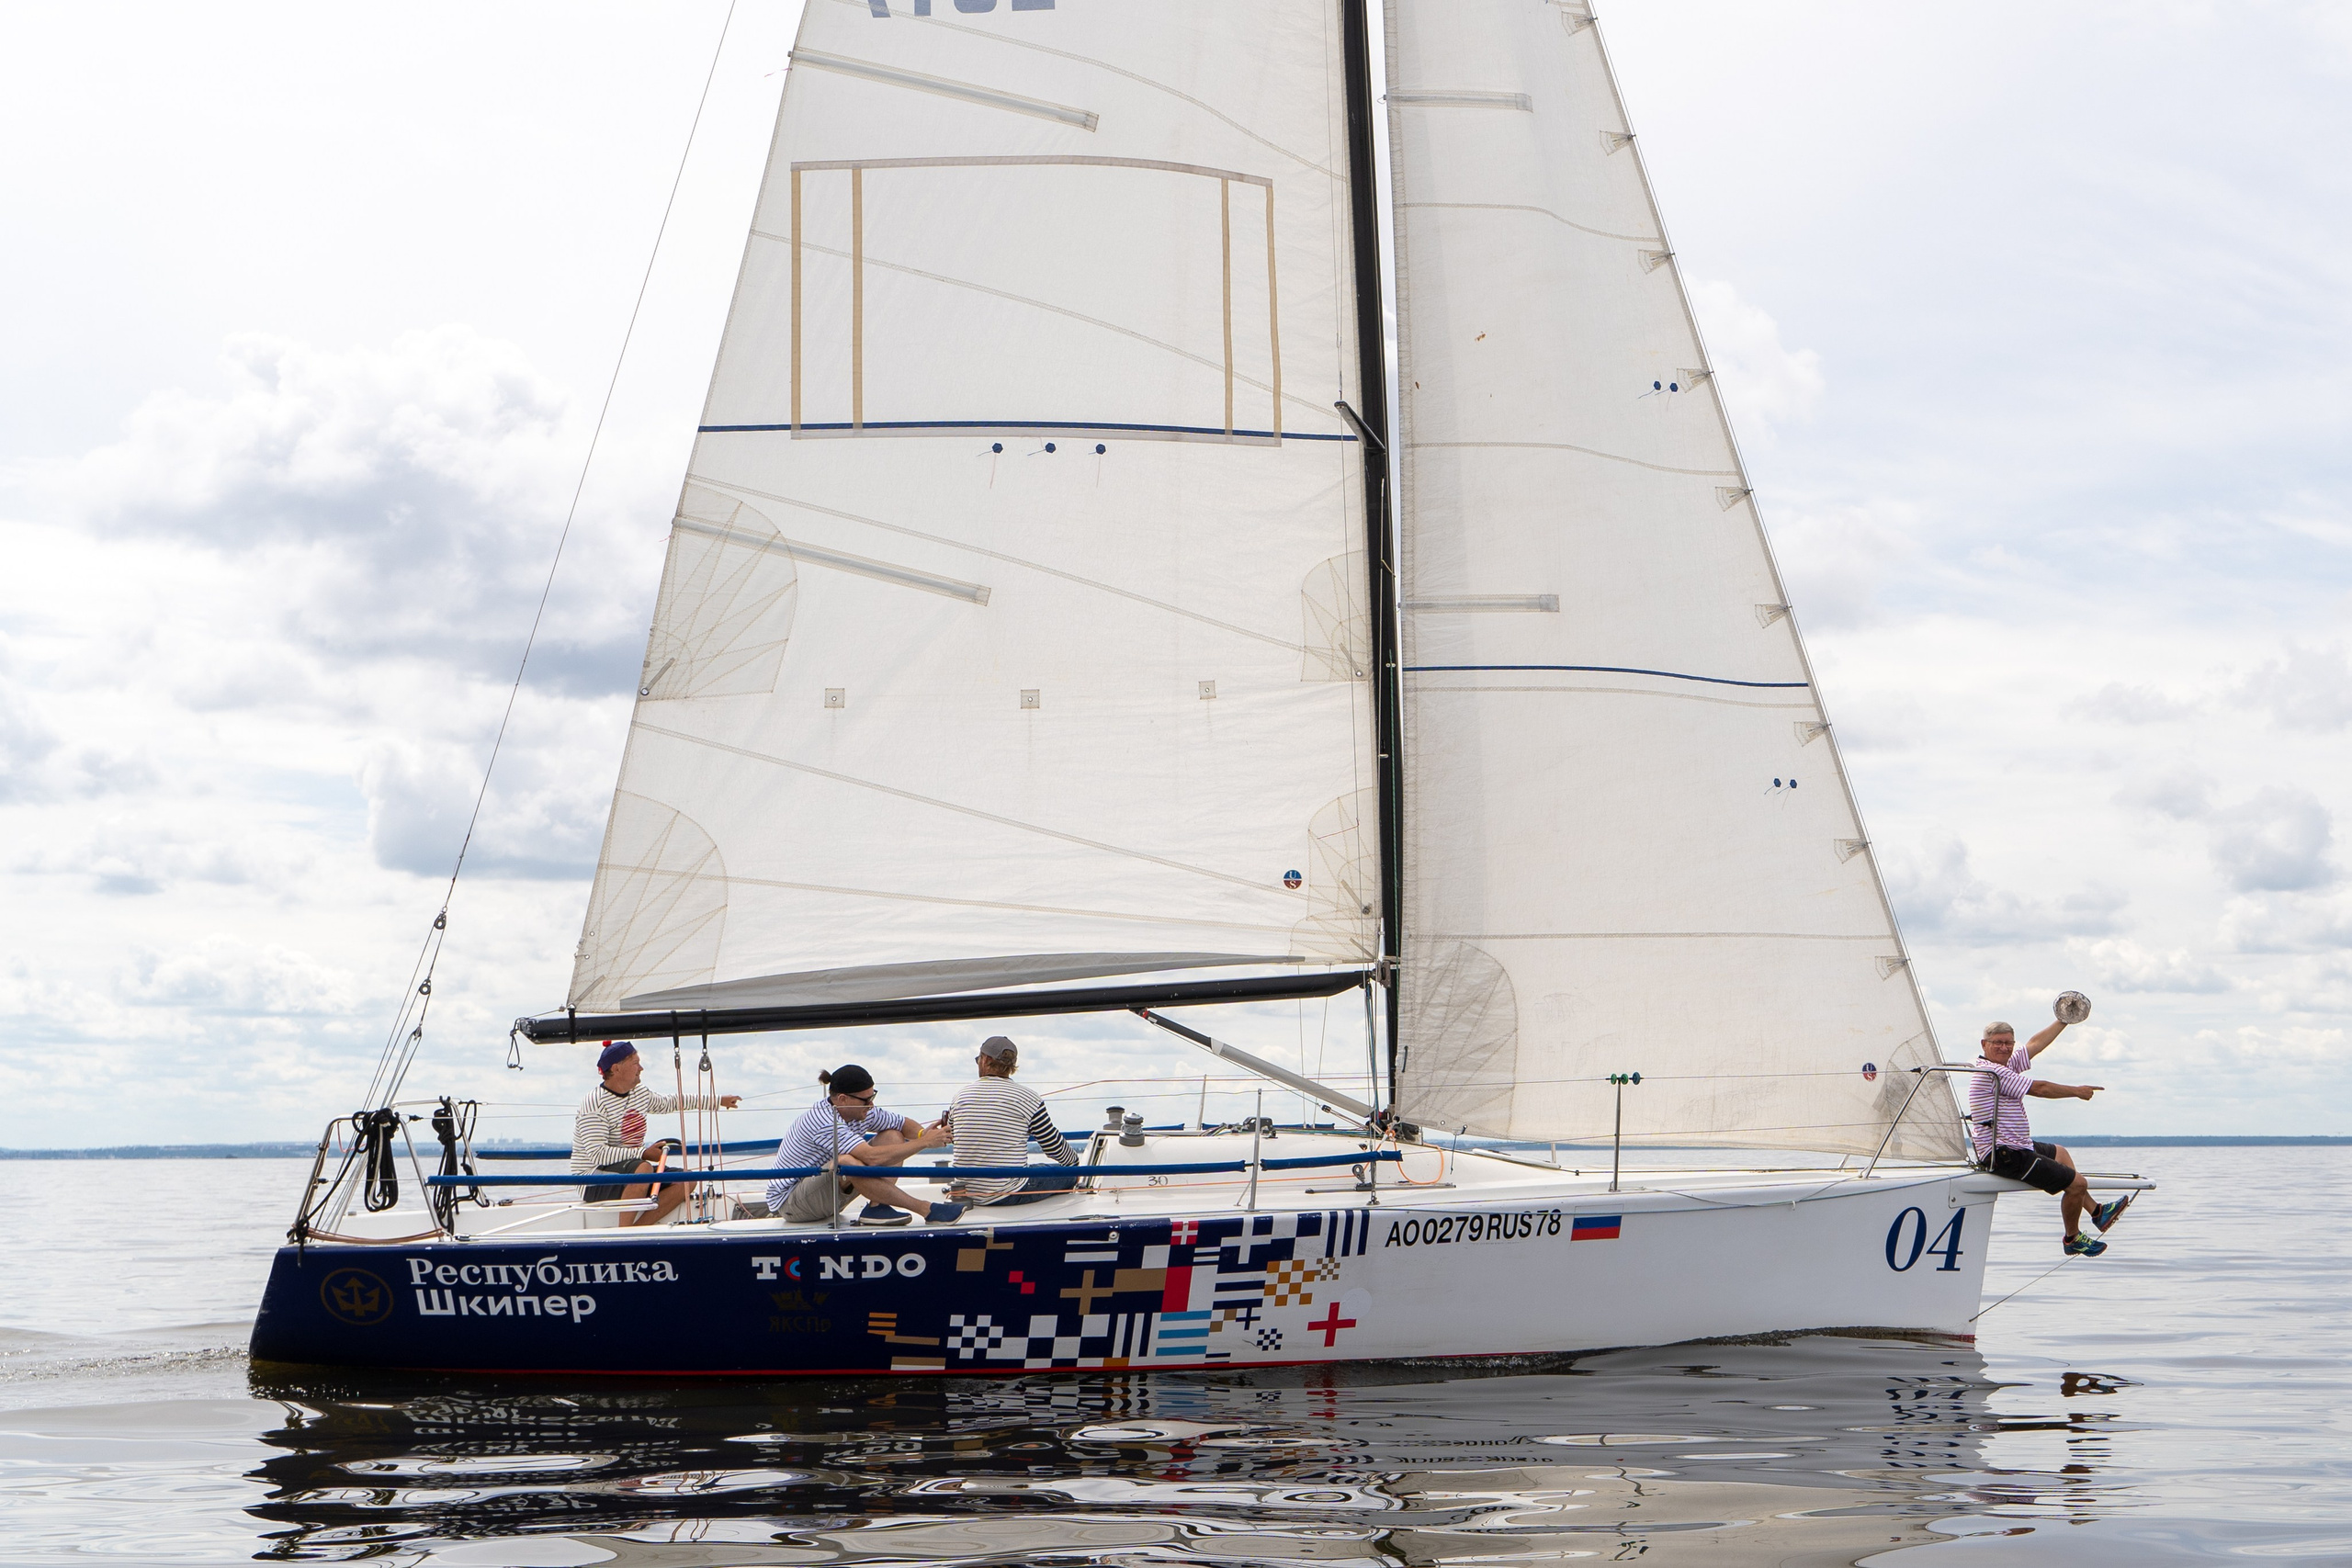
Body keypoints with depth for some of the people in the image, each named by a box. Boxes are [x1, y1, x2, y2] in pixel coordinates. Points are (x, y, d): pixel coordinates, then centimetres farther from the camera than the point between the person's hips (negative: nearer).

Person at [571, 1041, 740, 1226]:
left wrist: (718, 1101, 29)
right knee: (643, 1168, -36)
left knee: (686, 1180, -5)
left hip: (630, 1171, 9)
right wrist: (643, 1153, -29)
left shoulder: (640, 1093, 9)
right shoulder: (595, 1103, -18)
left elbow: (670, 1103, 27)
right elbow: (597, 1155, -26)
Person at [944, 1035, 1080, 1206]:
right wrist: (1073, 1161, 21)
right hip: (1008, 1195, -6)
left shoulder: (961, 1094, 3)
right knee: (1068, 1173, 15)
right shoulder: (1027, 1097, -9)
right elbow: (1054, 1144, 0)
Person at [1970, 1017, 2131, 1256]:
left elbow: (2034, 1045, 21)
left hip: (2013, 1147, 12)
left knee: (2060, 1154, 35)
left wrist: (2063, 1022, 27)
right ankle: (2073, 1240, 14)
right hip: (2006, 1156, -12)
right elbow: (2039, 1088, -16)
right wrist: (2077, 1091, -3)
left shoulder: (2004, 1065, 10)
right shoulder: (1991, 1072, -20)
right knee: (2077, 1183, -10)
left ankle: (2096, 1212, 45)